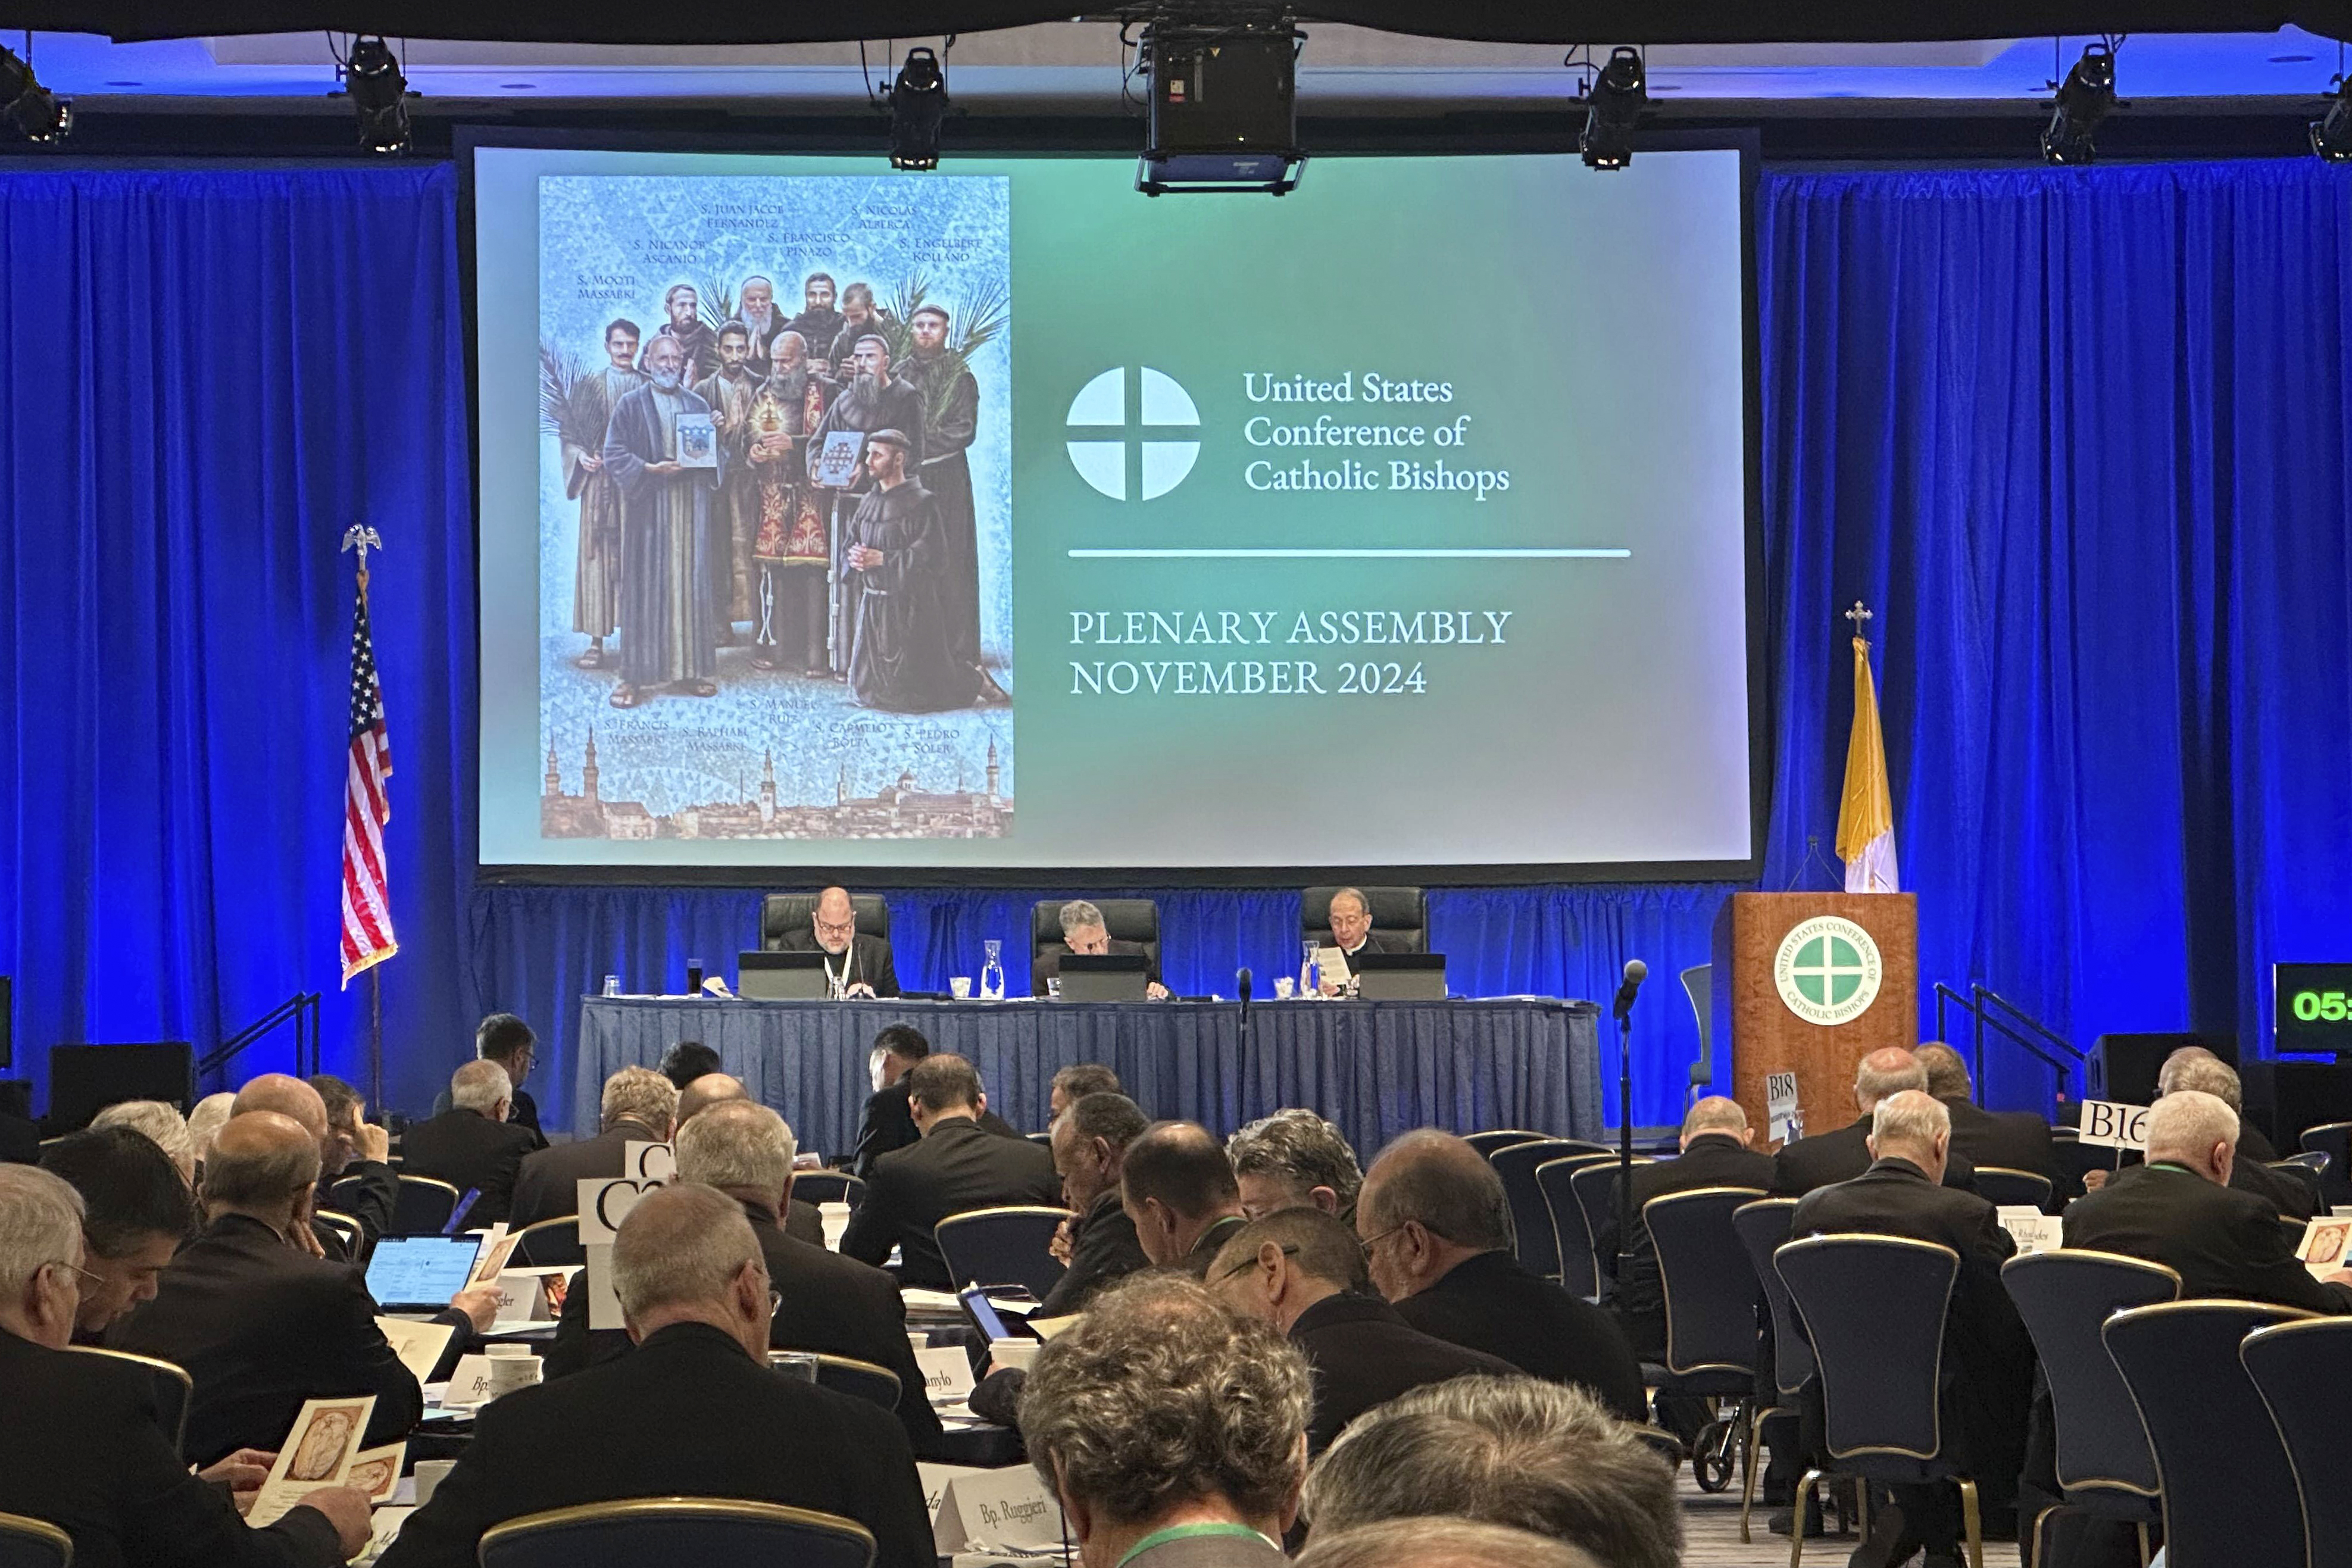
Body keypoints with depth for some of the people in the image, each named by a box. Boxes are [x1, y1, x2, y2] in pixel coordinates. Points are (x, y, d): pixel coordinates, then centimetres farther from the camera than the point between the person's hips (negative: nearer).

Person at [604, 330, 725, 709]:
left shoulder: (698, 405, 15)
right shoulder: (630, 404, 4)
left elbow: (718, 454, 15)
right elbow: (614, 455, -2)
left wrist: (707, 457, -8)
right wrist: (650, 470, -17)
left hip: (690, 506, 4)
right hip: (647, 506, -4)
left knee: (691, 582, 2)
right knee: (644, 585, -5)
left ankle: (689, 670, 7)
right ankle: (635, 676, -5)